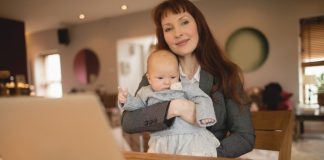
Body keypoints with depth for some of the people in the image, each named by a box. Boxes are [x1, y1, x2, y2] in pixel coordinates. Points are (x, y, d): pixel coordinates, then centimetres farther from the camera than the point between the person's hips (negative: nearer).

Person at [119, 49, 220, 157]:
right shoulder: (146, 92, 12)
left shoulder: (185, 87, 4)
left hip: (189, 136, -2)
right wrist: (126, 99, 5)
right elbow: (137, 104, 25)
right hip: (161, 139, 3)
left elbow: (202, 99, 2)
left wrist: (204, 116, -16)